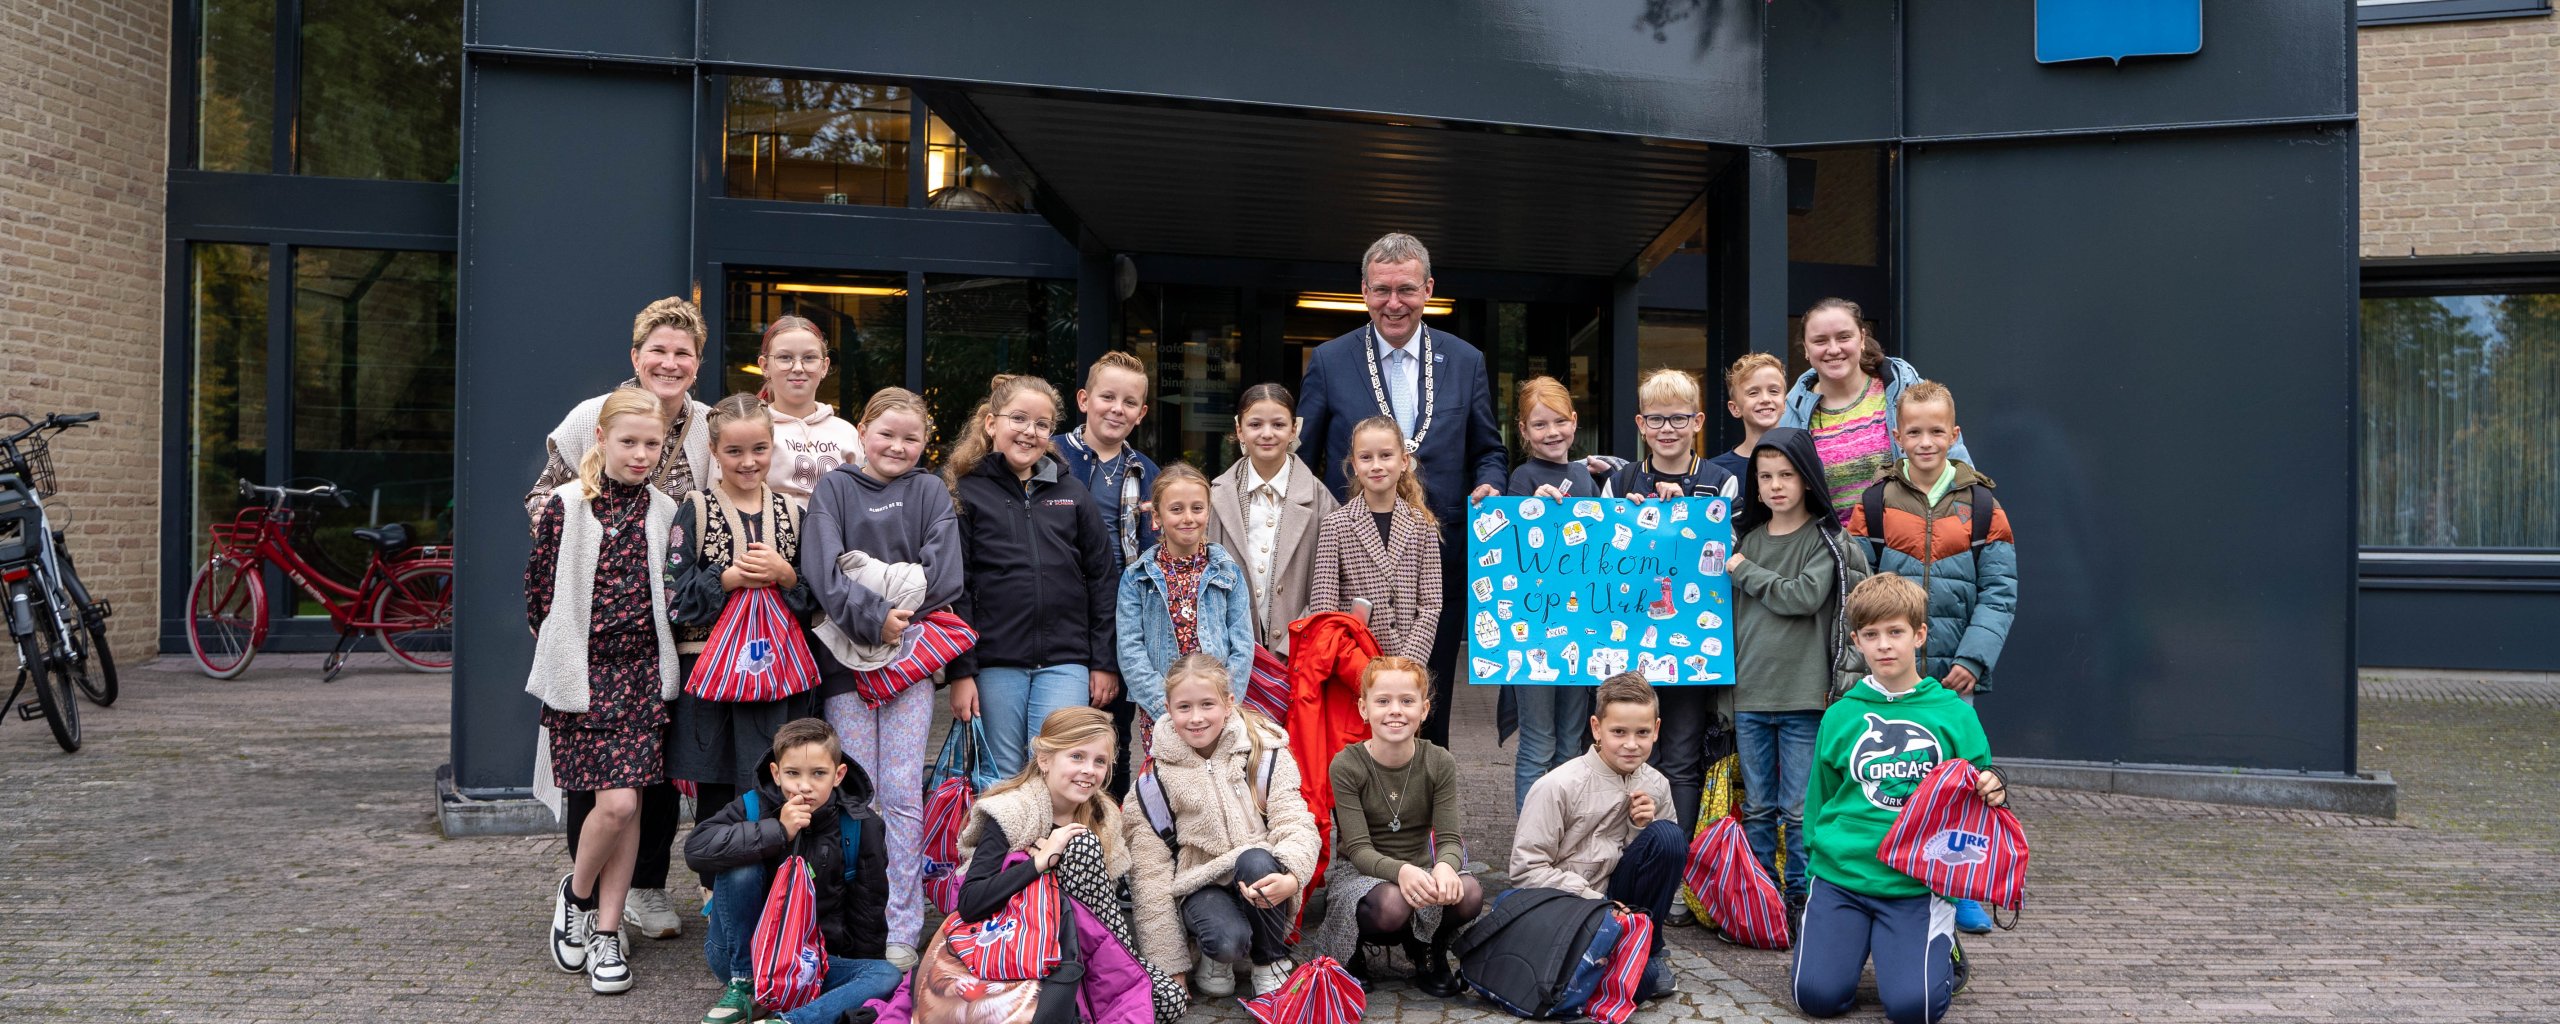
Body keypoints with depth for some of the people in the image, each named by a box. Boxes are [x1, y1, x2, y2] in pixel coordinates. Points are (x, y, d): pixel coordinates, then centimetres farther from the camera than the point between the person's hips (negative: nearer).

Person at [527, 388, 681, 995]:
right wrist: (561, 656, 1)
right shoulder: (567, 505, -2)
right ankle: (575, 894, 16)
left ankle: (606, 933, 13)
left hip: (643, 672, 3)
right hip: (583, 672, -3)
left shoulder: (665, 513, 7)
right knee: (616, 802, -12)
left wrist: (657, 663, 5)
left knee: (629, 804, 1)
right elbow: (538, 591, 1)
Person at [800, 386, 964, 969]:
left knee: (903, 794, -1)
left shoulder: (930, 493, 9)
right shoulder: (835, 488, 5)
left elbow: (943, 574, -3)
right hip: (845, 657, 0)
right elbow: (822, 568, -9)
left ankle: (903, 931, 5)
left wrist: (899, 602, -14)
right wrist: (873, 615, -17)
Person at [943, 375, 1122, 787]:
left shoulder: (1071, 491, 10)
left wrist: (1105, 661, 5)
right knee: (1001, 779, 7)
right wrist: (960, 672, -6)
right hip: (995, 665, -1)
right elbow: (953, 590, -1)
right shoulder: (965, 493, 3)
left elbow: (1103, 579, 10)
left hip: (1065, 664, 1)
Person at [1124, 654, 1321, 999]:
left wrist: (1290, 878, -37)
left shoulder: (1267, 755, -4)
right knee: (1228, 939, -34)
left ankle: (1271, 961, -8)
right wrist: (1169, 967, -8)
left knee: (1256, 861, -34)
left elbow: (1296, 825, -13)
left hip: (1261, 881, 1)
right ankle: (1215, 957, 5)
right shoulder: (1155, 781, -4)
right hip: (1201, 886, -1)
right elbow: (1151, 874, -4)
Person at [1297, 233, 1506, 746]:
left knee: (1429, 712, 9)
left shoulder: (1466, 361, 6)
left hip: (1440, 568, 1)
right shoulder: (1328, 361, 2)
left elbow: (1488, 451, 14)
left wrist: (1487, 487, -8)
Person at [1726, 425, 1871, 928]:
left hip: (1803, 696, -4)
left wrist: (1746, 573, -8)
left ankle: (1801, 897, 11)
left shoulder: (1825, 540, -2)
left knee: (1800, 808, 0)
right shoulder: (1746, 537, 11)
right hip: (1748, 693, 4)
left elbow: (1806, 596, -14)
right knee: (1757, 806, 11)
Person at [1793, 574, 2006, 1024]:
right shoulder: (1841, 716, 6)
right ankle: (1853, 938, 21)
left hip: (1917, 883, -1)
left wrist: (1994, 791, -13)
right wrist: (1817, 855, 8)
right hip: (1840, 876, 1)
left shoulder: (1953, 714, 3)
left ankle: (1941, 948, 17)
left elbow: (1974, 801, 9)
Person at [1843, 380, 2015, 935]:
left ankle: (1959, 892, 20)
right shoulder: (1875, 502, 2)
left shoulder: (1981, 504, 2)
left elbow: (1999, 593, 0)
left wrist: (1973, 659, -10)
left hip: (1952, 676, 0)